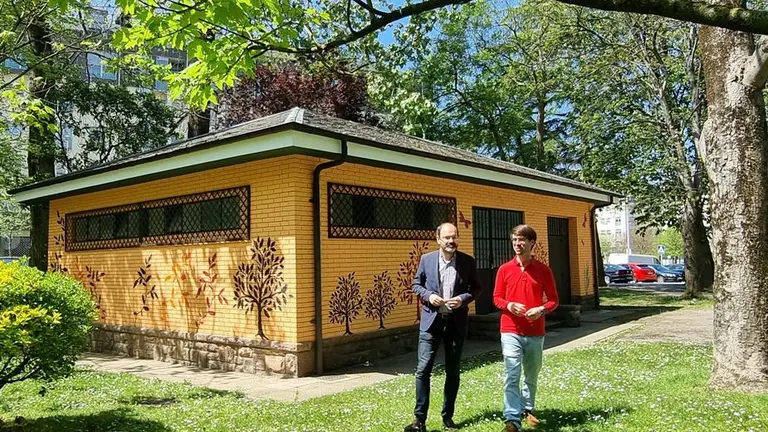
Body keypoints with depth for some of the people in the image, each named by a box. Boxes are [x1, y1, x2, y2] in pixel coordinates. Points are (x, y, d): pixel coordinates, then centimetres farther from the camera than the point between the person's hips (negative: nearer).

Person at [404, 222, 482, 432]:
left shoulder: (468, 261, -1)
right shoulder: (426, 259, 0)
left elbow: (476, 288, 7)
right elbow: (416, 284, 8)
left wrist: (463, 298, -13)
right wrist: (428, 295, -11)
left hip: (456, 322, 1)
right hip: (431, 320, -1)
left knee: (452, 371, 10)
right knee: (423, 369, -6)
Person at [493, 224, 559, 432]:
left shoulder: (543, 270, 1)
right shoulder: (504, 269, 1)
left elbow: (553, 299, 5)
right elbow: (497, 297, 6)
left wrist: (541, 309, -15)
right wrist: (508, 305, -15)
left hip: (535, 333, 2)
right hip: (511, 331, -1)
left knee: (532, 376, 16)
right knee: (512, 376, -10)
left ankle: (527, 410, 36)